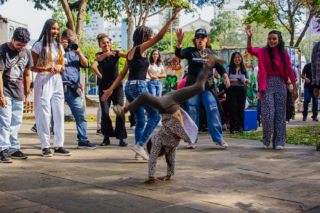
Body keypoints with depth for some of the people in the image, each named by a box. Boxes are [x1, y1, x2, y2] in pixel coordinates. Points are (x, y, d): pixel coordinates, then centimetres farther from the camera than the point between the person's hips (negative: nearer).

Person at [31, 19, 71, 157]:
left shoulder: (59, 46, 15)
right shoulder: (39, 45, 0)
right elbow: (32, 67, -3)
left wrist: (59, 67, -5)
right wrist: (47, 69, -19)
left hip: (57, 81, 5)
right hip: (43, 81, -5)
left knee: (59, 114, 1)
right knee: (44, 115, -5)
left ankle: (58, 146, 6)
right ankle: (45, 146, 2)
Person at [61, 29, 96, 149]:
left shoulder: (76, 50, 21)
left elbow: (85, 64, 10)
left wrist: (78, 52, -5)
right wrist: (60, 48, -10)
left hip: (74, 88, 3)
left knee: (81, 114, -1)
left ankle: (83, 140, 6)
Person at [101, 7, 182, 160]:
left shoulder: (131, 53, 17)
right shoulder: (140, 48, -7)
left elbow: (122, 74, 17)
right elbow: (159, 37, -14)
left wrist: (111, 89, 17)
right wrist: (171, 19, -14)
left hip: (129, 87, 9)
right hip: (139, 86, -9)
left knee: (140, 121, 13)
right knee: (155, 116, -1)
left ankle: (139, 151, 12)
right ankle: (140, 144, -9)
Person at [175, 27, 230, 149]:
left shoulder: (211, 52, 11)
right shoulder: (190, 51, 5)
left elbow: (219, 67, 10)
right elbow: (179, 54, -13)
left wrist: (226, 77, -7)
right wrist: (179, 42, -31)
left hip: (207, 85, 1)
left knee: (213, 111, -7)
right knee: (192, 112, 1)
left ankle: (218, 139, 1)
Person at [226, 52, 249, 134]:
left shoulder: (244, 69, 10)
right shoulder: (229, 69, 2)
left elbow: (248, 79, 16)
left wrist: (245, 80, -7)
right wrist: (233, 80, -16)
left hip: (242, 90, 3)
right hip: (231, 90, -3)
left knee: (241, 109, 3)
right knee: (233, 109, -6)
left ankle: (240, 127, 11)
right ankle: (233, 127, -2)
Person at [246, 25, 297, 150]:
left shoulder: (284, 54, 7)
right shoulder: (263, 52, 2)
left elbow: (290, 71, 8)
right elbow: (250, 50, -16)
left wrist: (294, 88, 5)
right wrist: (249, 37, -34)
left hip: (280, 84, 2)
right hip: (267, 84, -2)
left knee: (280, 113, 3)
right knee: (268, 112, -6)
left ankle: (279, 141, 11)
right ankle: (266, 140, 9)